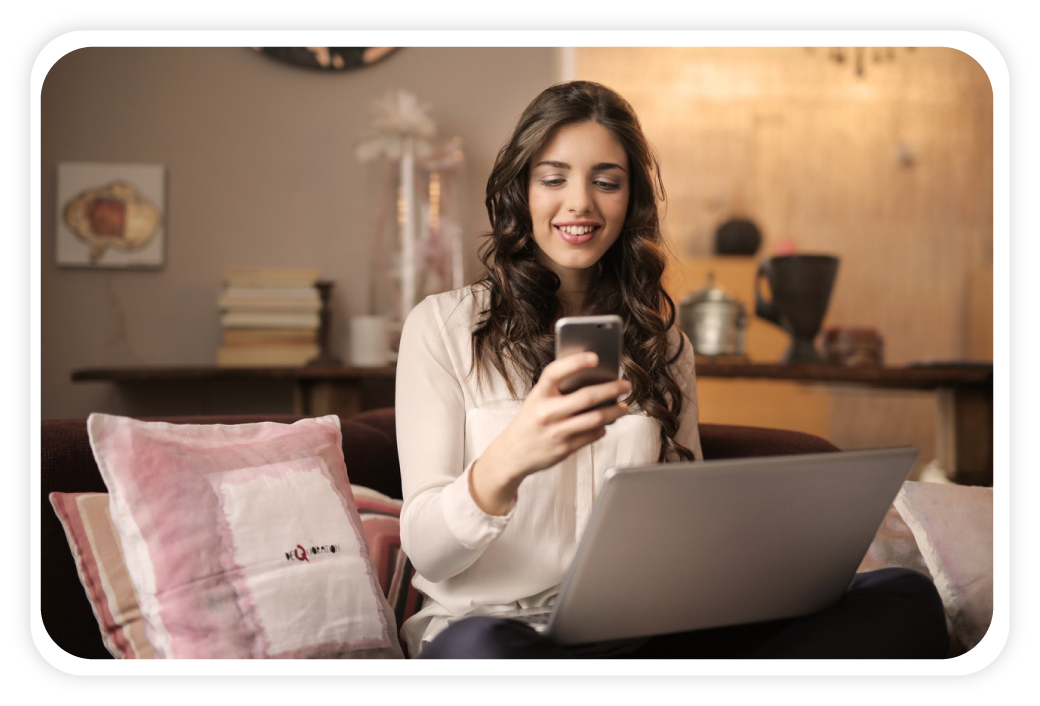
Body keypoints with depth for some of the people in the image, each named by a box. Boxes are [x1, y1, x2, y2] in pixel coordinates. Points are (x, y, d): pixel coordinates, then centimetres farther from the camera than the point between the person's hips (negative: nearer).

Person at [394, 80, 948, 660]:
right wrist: (506, 463, -30)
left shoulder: (664, 344, 16)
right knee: (473, 649, -44)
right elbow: (426, 551, -7)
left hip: (639, 629, 4)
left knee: (909, 601, -19)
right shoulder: (442, 327, 2)